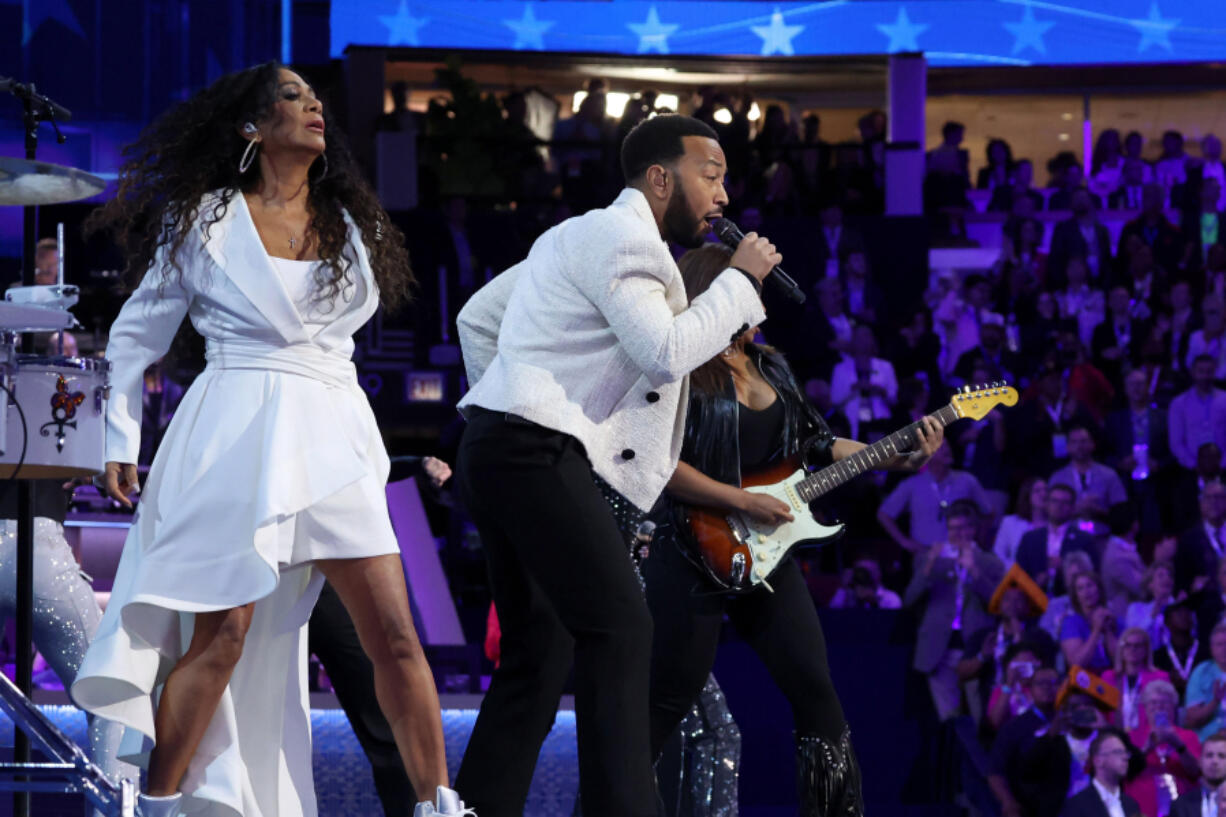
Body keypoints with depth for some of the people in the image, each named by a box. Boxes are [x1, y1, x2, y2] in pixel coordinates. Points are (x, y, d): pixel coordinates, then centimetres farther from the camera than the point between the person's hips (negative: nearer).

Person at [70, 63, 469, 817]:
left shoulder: (349, 225, 16)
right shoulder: (204, 222, 5)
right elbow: (136, 336, 10)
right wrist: (122, 444, 5)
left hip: (332, 442, 4)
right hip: (237, 437, -4)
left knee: (395, 635, -4)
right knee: (221, 637, -9)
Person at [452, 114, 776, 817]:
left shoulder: (581, 235, 23)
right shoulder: (622, 237, -9)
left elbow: (477, 317, 27)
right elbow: (665, 352, -19)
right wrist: (740, 280, -9)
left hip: (497, 451, 11)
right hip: (538, 450, -11)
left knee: (540, 652, 10)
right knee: (619, 628, -14)